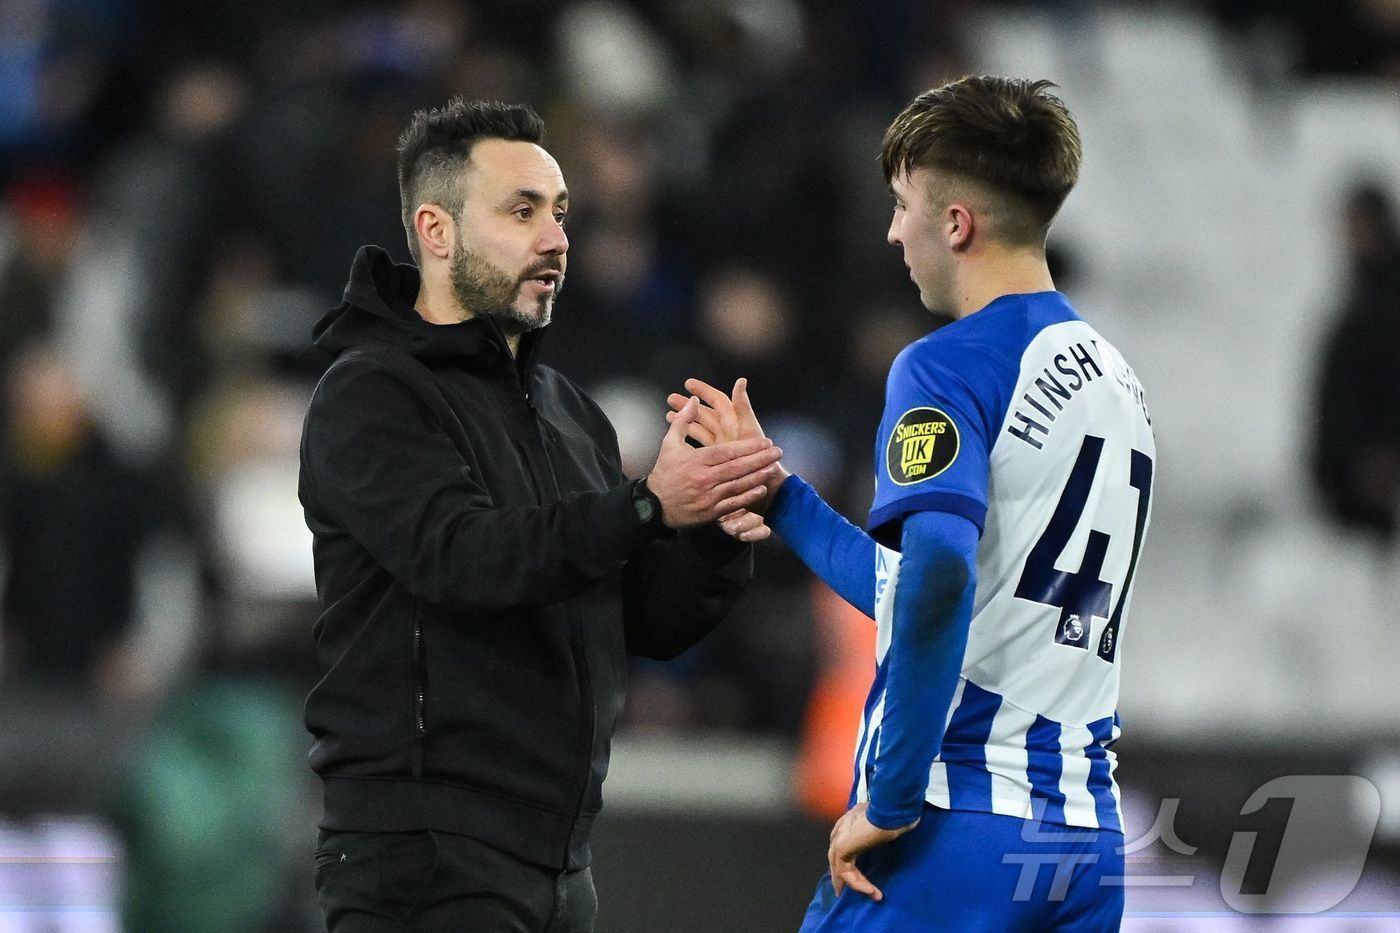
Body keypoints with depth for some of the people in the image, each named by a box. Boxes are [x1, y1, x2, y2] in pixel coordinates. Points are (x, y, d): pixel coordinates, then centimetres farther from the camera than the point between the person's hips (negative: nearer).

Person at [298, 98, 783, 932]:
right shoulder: (372, 396, -6)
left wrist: (719, 529, -7)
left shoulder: (567, 409, 18)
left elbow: (654, 622, 13)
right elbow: (462, 555, -24)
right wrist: (645, 508, -35)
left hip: (559, 860, 8)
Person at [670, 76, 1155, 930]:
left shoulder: (950, 369, -7)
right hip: (1089, 835, 8)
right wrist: (779, 495, 31)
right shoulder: (1117, 382, 18)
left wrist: (892, 802, -18)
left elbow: (938, 579, -24)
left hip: (957, 827, -8)